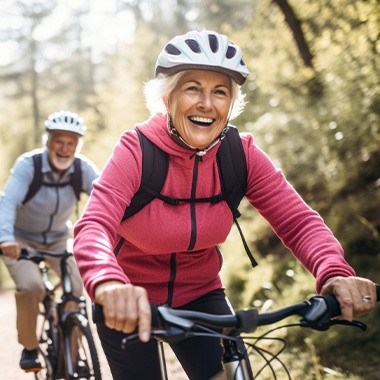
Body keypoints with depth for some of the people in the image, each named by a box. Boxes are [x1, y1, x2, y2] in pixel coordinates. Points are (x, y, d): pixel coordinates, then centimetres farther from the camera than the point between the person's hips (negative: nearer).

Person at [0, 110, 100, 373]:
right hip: (22, 239, -3)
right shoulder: (28, 164, -25)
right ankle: (29, 348, -1)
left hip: (58, 240, 3)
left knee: (77, 290, -12)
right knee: (31, 287, -26)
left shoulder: (84, 168, -17)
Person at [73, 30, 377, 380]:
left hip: (198, 295, 3)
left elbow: (298, 221, -20)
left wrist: (334, 273, -41)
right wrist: (109, 284, -58)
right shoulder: (137, 150, -23)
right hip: (131, 305, -2)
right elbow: (93, 227, -36)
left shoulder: (241, 154, -13)